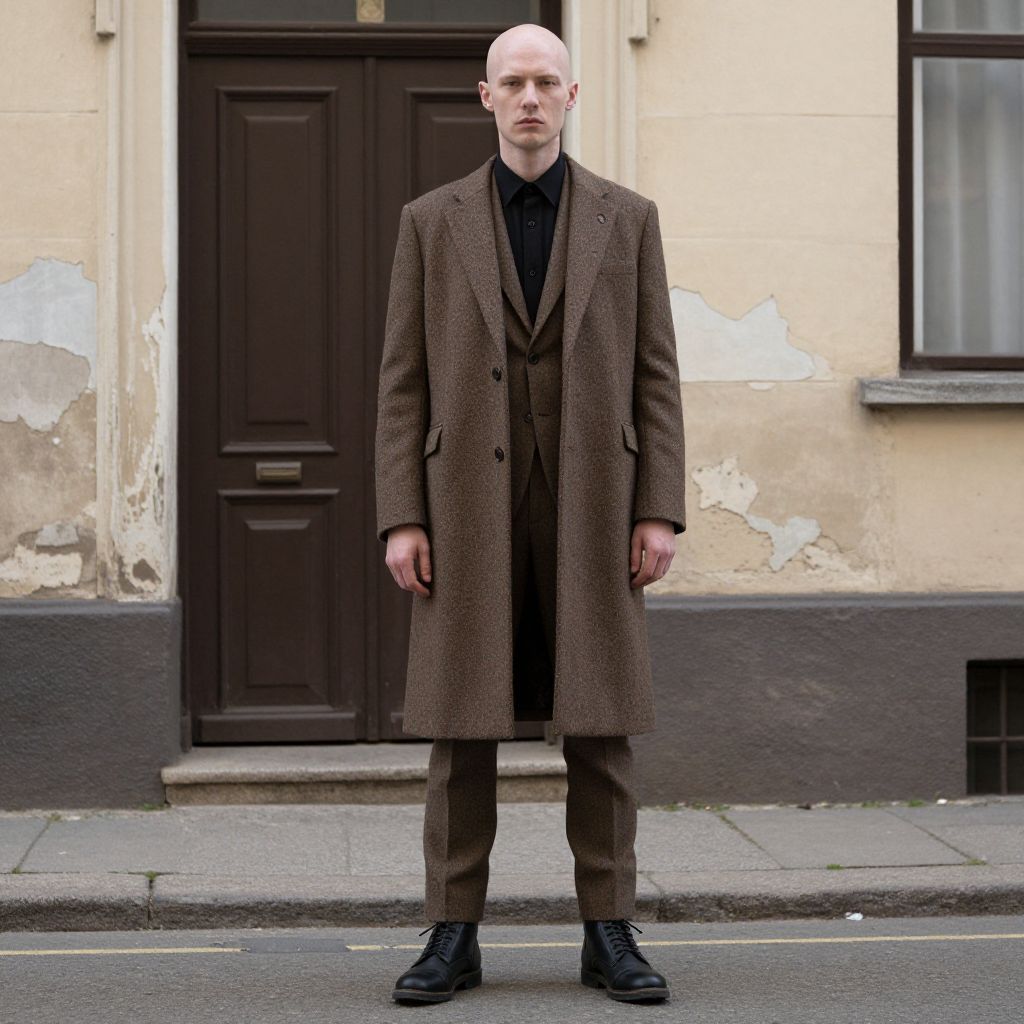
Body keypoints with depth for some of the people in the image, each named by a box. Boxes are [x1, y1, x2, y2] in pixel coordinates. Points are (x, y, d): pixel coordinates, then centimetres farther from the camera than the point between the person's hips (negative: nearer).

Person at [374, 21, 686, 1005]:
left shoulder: (627, 217, 8)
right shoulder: (430, 220, 7)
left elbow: (654, 372, 5)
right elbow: (404, 382, 4)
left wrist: (659, 510, -4)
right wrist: (400, 520, -5)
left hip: (591, 505, 0)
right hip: (469, 503, 0)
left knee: (599, 724, 0)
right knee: (462, 724, 0)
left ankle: (609, 934, 8)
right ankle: (453, 936, 7)